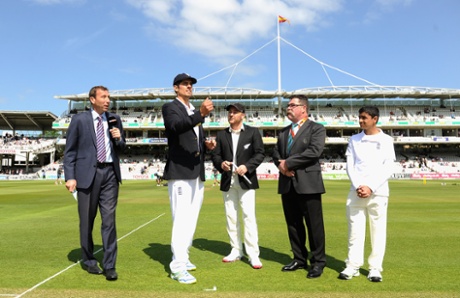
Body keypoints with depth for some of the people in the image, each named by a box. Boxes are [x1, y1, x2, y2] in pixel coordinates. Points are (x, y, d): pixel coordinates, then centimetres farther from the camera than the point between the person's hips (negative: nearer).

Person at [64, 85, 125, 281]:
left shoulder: (114, 119, 10)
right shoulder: (79, 120, 1)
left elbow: (121, 149, 16)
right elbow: (70, 150, 0)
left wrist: (119, 138, -6)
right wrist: (70, 177, -8)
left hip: (110, 173, 2)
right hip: (87, 173, -2)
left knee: (109, 219, -2)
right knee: (87, 221, 10)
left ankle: (109, 265, 5)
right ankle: (89, 261, 27)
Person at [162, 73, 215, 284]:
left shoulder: (194, 112, 20)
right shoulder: (170, 108, -3)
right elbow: (177, 126, -25)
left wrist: (206, 145, 4)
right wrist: (201, 114, -38)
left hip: (197, 172, 8)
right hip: (180, 172, -8)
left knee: (191, 219, 13)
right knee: (181, 220, -10)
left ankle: (182, 258, 26)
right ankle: (177, 267, -5)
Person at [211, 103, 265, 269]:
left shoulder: (253, 132, 3)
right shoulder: (221, 134, 12)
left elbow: (260, 153, -3)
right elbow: (215, 155, 8)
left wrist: (247, 166, -18)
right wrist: (221, 164, -15)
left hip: (245, 180, -4)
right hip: (227, 181, 4)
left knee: (249, 216, -8)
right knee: (231, 217, 9)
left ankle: (253, 255, -3)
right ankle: (236, 251, 20)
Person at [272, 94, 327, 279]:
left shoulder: (316, 129, -1)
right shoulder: (284, 131, 19)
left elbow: (314, 151, -16)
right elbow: (276, 153, 15)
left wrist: (288, 163, -13)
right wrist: (280, 165, -8)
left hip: (307, 183, -6)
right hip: (287, 184, 6)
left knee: (314, 224, 0)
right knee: (293, 224, 12)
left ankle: (318, 262, 13)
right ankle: (299, 259, 24)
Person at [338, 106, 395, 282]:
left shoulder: (386, 140, 4)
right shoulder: (354, 140, 10)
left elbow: (388, 169, -2)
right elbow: (350, 166, 6)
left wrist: (370, 187, -12)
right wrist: (358, 186, -9)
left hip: (378, 192, -1)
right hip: (356, 191, 2)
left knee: (378, 230, 2)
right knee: (355, 230, 2)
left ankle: (375, 268, 11)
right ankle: (353, 266, 9)